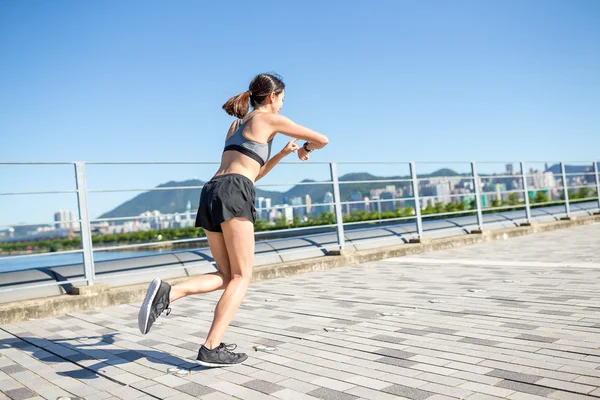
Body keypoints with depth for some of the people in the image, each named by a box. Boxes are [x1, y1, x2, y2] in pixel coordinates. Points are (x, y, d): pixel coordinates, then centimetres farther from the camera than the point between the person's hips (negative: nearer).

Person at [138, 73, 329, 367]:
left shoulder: (237, 124, 32)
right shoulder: (271, 119, 10)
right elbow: (321, 139, 13)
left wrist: (283, 153, 36)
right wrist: (305, 149, 35)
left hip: (211, 193, 8)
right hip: (233, 194, -7)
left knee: (226, 276, 9)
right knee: (242, 276, -3)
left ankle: (167, 293, -12)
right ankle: (211, 349, -10)